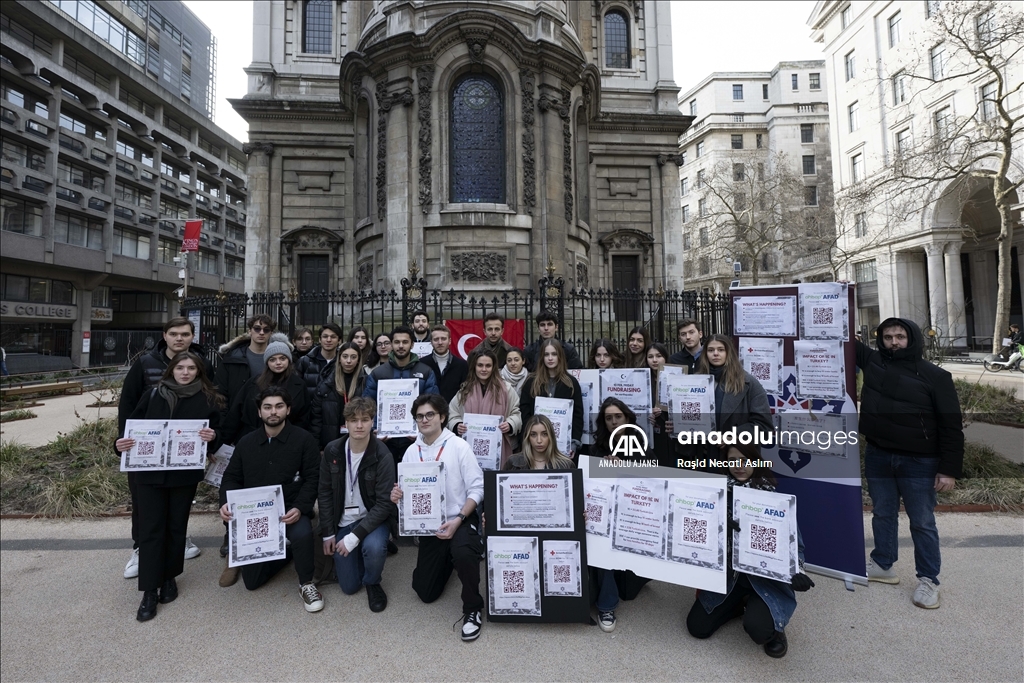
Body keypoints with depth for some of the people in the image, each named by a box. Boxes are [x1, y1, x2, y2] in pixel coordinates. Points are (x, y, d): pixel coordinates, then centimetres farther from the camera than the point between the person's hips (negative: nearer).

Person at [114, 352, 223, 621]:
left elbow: (216, 437, -1)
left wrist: (211, 438, -23)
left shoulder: (208, 399, -1)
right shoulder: (153, 394, 1)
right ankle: (149, 591, 12)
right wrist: (121, 442, -16)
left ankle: (169, 578, 30)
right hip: (149, 472, 0)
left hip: (185, 474, 0)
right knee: (150, 528, 2)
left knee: (176, 526, 13)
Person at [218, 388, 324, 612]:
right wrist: (225, 503, -12)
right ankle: (285, 553, 35)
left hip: (290, 510, -4)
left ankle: (306, 584, -8)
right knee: (251, 581, 4)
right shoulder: (245, 442, 7)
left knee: (302, 534, -37)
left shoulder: (304, 439, -7)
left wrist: (299, 508, -24)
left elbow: (312, 478, -10)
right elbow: (231, 478, 8)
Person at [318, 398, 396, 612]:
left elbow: (384, 503, -21)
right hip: (343, 521, 3)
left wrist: (355, 537, -25)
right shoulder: (332, 450, -9)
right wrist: (328, 533, -2)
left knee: (374, 547, -35)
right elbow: (325, 493, 0)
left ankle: (373, 583, 0)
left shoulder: (383, 456, -21)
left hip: (373, 518, -3)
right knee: (349, 586, 3)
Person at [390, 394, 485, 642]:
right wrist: (397, 496, -17)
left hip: (461, 521, -4)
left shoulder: (459, 446, -12)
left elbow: (477, 489, -13)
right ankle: (447, 560, 41)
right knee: (425, 592, 8)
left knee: (463, 553, -36)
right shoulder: (411, 452, 1)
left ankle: (472, 608, -6)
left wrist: (458, 520, -24)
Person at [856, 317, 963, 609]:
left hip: (919, 462, -3)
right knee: (883, 515, 17)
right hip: (877, 457, 3)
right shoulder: (871, 361, 2)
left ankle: (928, 579, 24)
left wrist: (949, 469, -11)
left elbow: (951, 426, -7)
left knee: (922, 523, 8)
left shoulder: (935, 376, -6)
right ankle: (883, 565, 32)